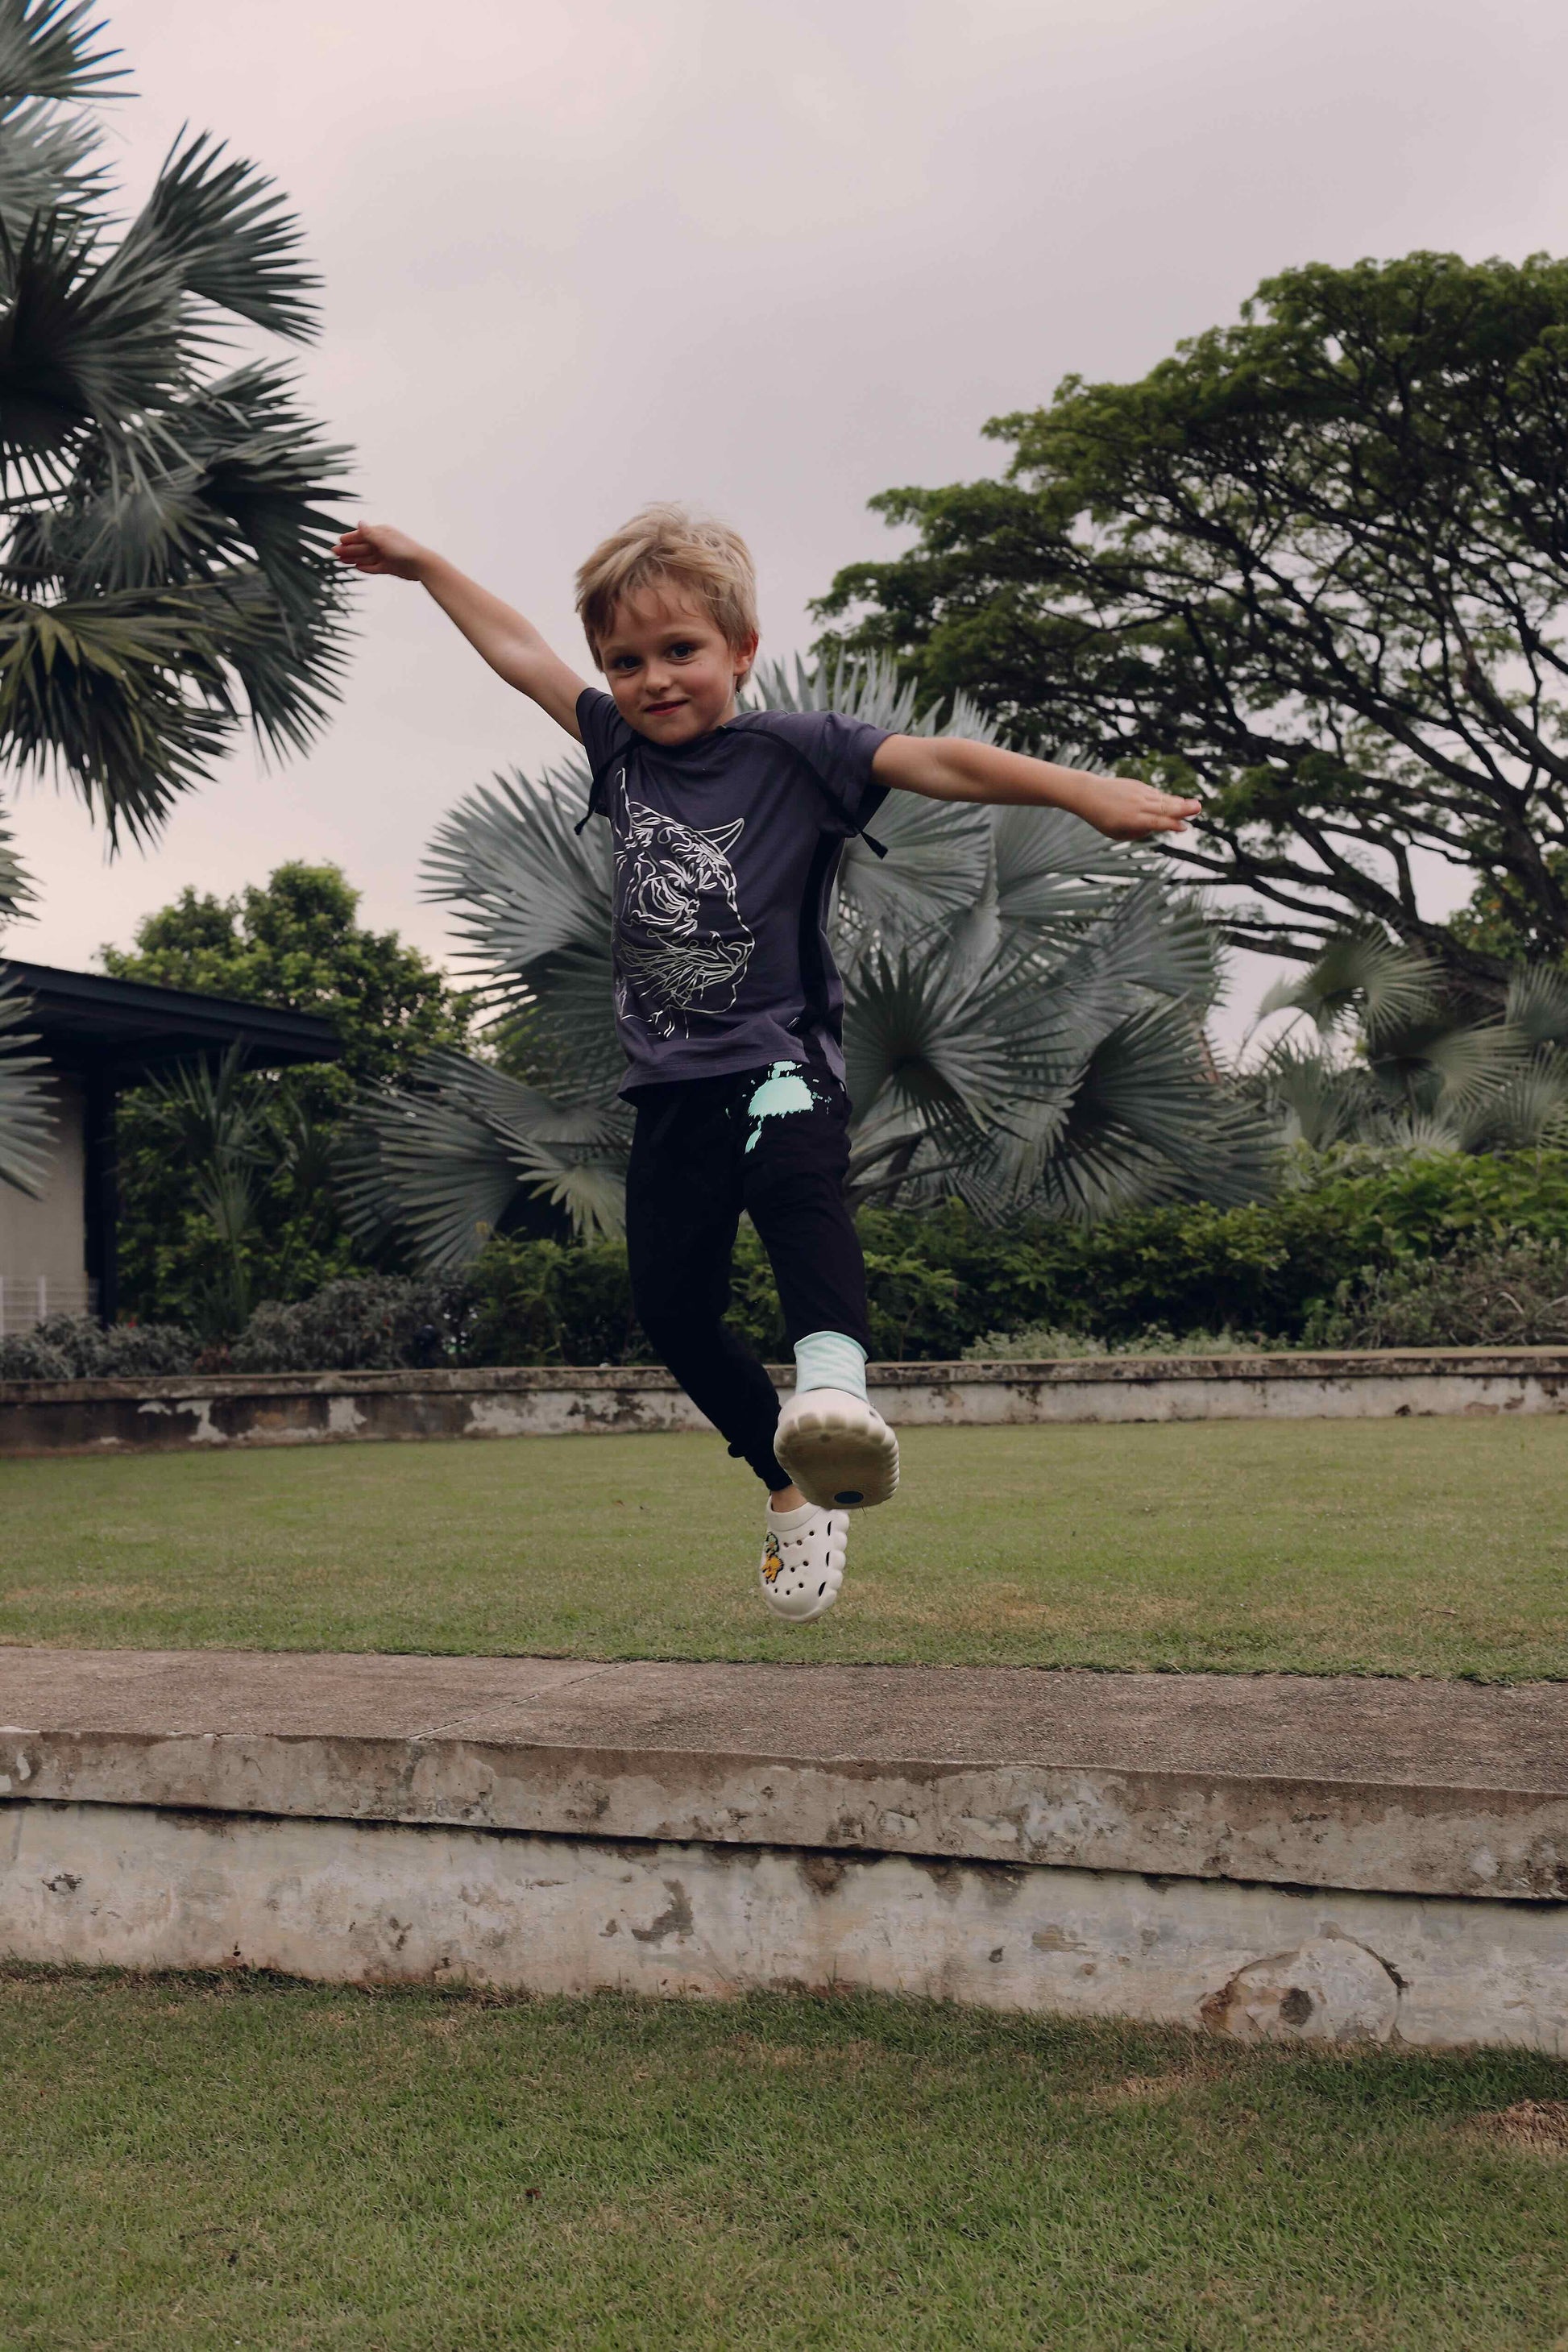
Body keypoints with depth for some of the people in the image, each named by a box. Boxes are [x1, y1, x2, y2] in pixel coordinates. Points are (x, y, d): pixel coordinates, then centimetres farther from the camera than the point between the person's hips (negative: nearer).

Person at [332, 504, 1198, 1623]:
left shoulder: (795, 749, -5)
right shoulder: (622, 748, 10)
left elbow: (938, 762, -17)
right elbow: (522, 656, 22)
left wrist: (1086, 793, -29)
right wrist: (423, 563, 32)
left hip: (781, 1058, -5)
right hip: (673, 1079, 6)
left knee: (794, 1177, -37)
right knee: (673, 1304, 3)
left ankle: (835, 1387, -59)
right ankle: (802, 1495, 18)